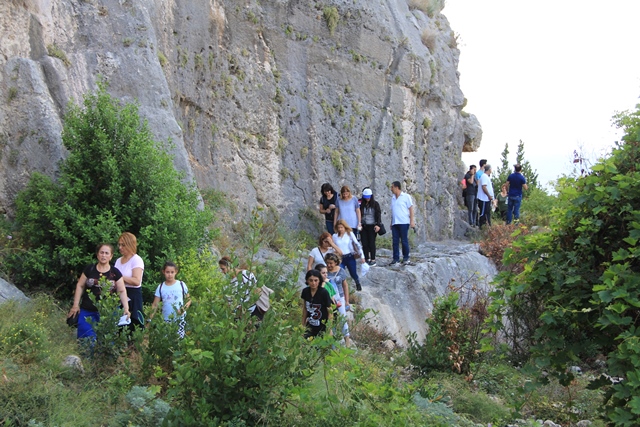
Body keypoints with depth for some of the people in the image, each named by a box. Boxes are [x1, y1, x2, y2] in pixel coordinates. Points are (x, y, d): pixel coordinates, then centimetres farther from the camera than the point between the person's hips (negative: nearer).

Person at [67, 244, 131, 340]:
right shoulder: (89, 269, 2)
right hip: (87, 312, 1)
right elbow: (80, 286, 7)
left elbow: (122, 291, 0)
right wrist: (75, 305, 1)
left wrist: (126, 308, -13)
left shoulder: (115, 273, 1)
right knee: (86, 339, 1)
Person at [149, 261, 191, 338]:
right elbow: (155, 305, 3)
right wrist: (150, 319, -6)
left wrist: (184, 309, -15)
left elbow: (188, 300, 5)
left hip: (180, 319, -1)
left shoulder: (181, 285, -1)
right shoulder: (161, 287, 2)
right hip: (166, 320, 1)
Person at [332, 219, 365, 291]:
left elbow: (358, 245, -1)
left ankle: (358, 284, 41)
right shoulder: (335, 236, 3)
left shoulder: (350, 234, -3)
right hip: (340, 258, 2)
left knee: (353, 274, 8)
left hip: (350, 257, -1)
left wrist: (362, 256, -3)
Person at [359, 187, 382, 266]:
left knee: (371, 243, -3)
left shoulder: (375, 204, -1)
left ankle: (373, 260, 4)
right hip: (363, 226, 3)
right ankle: (367, 259, 12)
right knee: (364, 244, 3)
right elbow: (359, 214, 9)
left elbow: (378, 214, -4)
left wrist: (378, 225, -13)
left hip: (372, 226, -3)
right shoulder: (361, 204, 5)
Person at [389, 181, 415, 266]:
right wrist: (391, 223, 15)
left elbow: (411, 209, -1)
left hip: (404, 222, -5)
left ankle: (406, 259, 7)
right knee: (395, 241, 2)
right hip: (395, 223, 5)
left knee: (404, 241, -2)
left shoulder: (406, 197, 1)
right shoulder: (393, 198, 17)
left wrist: (412, 221, -9)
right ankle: (396, 259, 6)